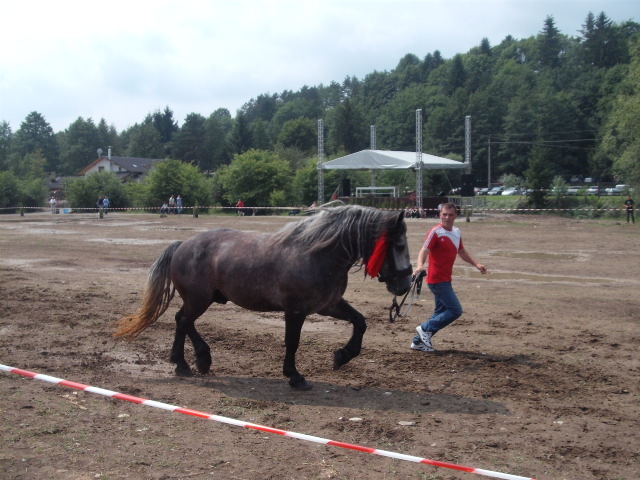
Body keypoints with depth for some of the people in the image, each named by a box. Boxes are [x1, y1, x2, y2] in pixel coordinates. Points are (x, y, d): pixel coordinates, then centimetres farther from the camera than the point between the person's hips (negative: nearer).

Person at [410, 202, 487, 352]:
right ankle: (426, 329, -1)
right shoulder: (436, 232, -13)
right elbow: (425, 250, -23)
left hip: (445, 280, 9)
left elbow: (462, 251, 26)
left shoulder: (457, 232, 11)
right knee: (456, 310, -11)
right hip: (437, 280, -9)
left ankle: (419, 341, 18)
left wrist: (476, 264, 19)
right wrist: (420, 265, -42)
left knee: (441, 312, 13)